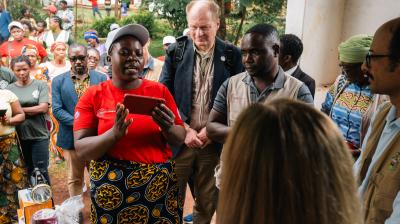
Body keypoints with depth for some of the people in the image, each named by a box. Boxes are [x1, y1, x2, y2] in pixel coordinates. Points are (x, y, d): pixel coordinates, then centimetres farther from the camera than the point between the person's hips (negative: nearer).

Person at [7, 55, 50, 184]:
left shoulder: (40, 85, 0)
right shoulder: (9, 89, 4)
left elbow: (43, 108, -10)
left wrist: (20, 110, -11)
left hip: (39, 135, -2)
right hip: (18, 136, 2)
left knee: (41, 171, 1)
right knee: (25, 172, 13)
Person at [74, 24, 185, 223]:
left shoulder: (159, 91, -1)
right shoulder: (93, 96, -4)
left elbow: (179, 139, 2)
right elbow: (81, 149, -8)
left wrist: (168, 128, -20)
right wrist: (114, 134, -25)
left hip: (159, 187, 2)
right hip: (111, 191, -1)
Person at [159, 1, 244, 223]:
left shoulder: (231, 55, -1)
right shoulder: (176, 51, 0)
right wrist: (184, 129, -11)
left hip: (214, 141, 0)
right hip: (180, 138, 0)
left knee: (207, 202, 15)